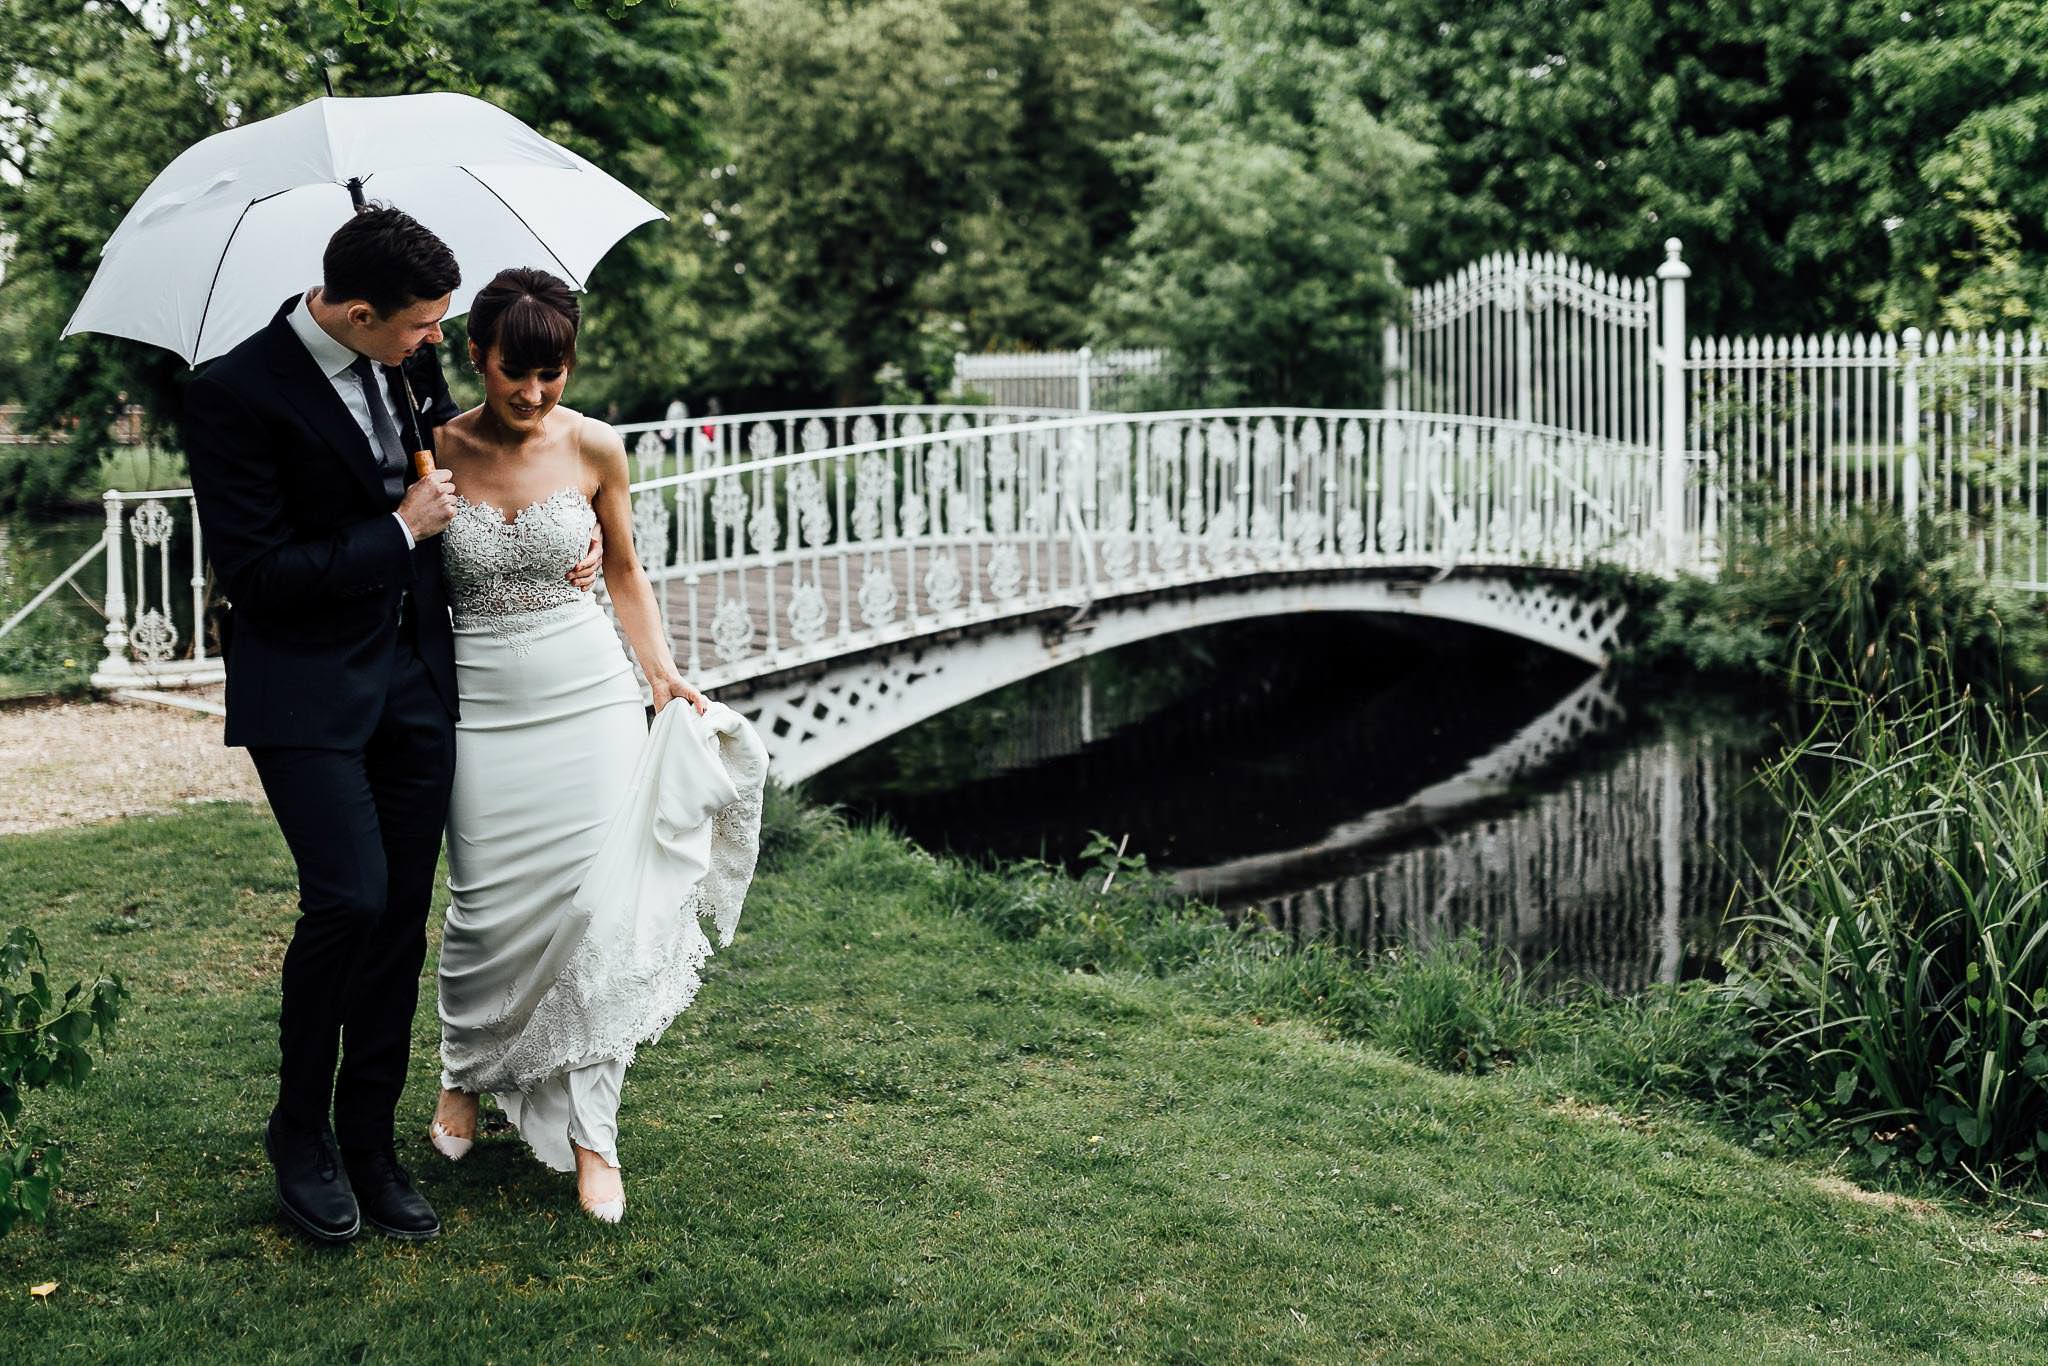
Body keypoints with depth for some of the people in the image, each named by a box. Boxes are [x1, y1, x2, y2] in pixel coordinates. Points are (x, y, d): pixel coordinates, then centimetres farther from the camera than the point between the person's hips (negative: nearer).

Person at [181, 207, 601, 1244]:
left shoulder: (408, 363, 3)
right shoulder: (234, 395, -17)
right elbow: (254, 576, -19)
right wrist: (402, 529, -15)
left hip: (414, 679, 6)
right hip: (308, 690, -6)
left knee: (403, 914, 6)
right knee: (350, 897, -15)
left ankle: (368, 1145, 20)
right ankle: (299, 1127, 10)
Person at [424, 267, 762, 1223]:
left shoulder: (594, 448, -2)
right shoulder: (437, 453, -6)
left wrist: (662, 675, 4)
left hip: (589, 694, 1)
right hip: (483, 704, -1)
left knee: (597, 898, -5)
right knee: (488, 906, 1)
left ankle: (591, 1135, 3)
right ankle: (464, 1076, 32)